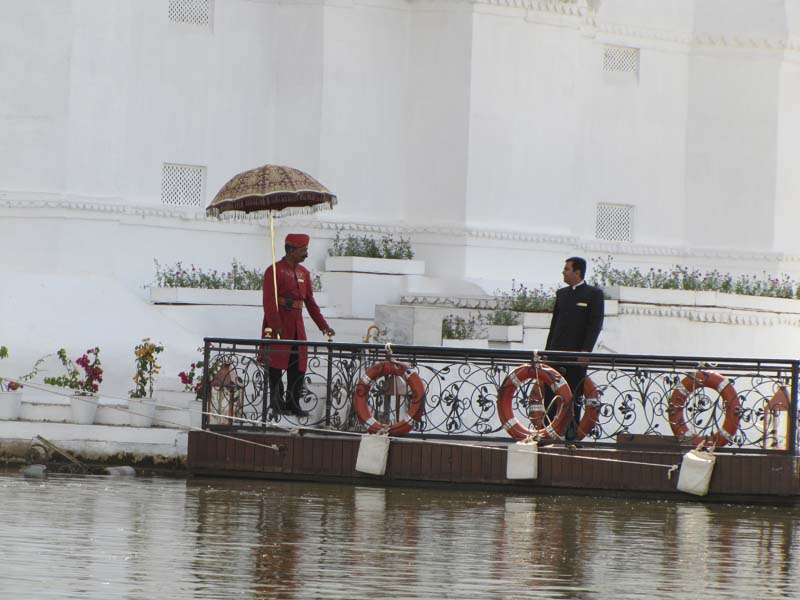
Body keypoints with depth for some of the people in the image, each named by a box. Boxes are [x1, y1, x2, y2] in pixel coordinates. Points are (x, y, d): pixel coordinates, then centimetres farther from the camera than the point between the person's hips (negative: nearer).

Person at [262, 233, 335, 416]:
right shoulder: (275, 271, -8)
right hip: (279, 327, -7)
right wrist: (276, 326, -24)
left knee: (298, 367, 5)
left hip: (297, 327, 7)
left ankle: (293, 403, 10)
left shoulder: (304, 273, 15)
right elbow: (269, 301, -15)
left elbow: (310, 302, 19)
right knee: (277, 366, -3)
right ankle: (277, 400, 4)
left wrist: (323, 325, 13)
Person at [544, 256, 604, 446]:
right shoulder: (561, 294, 17)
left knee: (573, 397, -1)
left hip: (577, 353, -5)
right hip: (557, 351, 5)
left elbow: (596, 324, -7)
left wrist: (586, 350, -16)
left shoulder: (594, 294, -1)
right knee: (550, 395, -1)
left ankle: (572, 436, 3)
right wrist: (548, 350, 13)